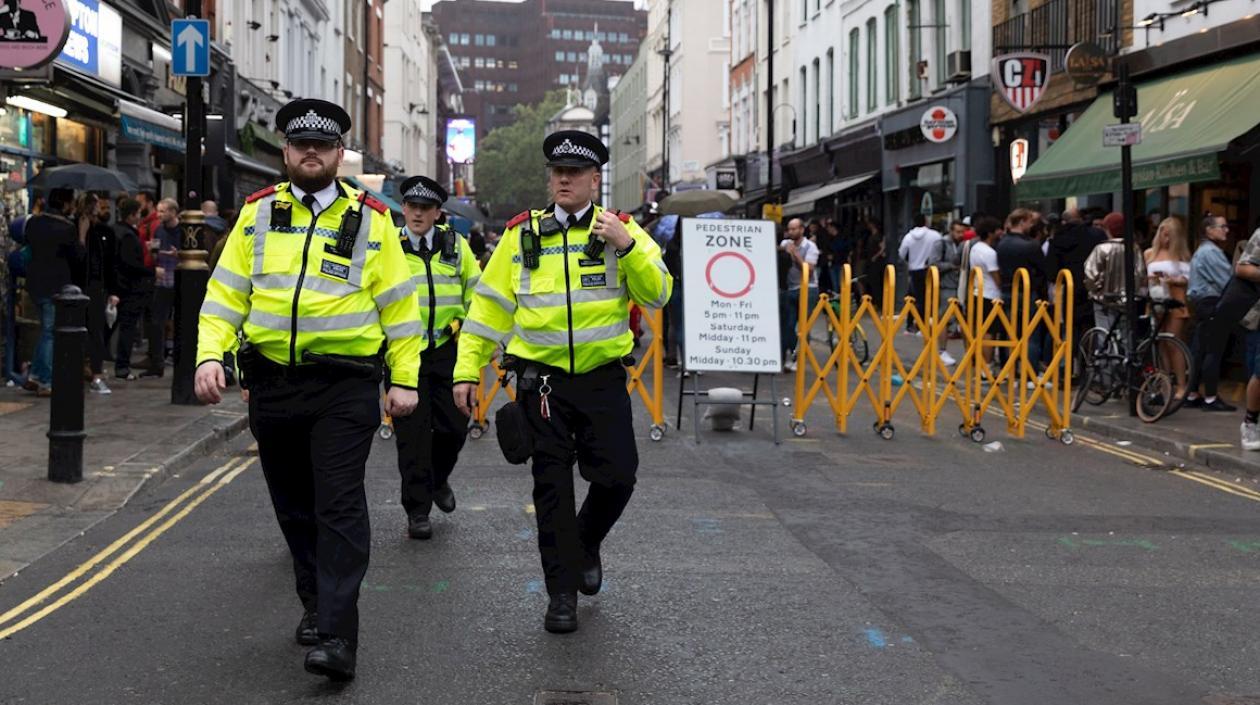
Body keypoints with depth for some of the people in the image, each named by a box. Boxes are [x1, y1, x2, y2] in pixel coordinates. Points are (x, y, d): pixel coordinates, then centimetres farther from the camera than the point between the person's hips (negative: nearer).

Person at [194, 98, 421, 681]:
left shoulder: (371, 218, 1)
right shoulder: (258, 214, 8)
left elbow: (398, 304, 2)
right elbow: (226, 293, 6)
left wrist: (404, 380, -2)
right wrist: (210, 355, -8)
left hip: (345, 387, -3)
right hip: (272, 385, 4)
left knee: (339, 507, -9)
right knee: (294, 504, 14)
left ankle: (337, 636, -9)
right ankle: (316, 603, 33)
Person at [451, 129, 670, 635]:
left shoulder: (621, 230, 2)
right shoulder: (522, 234, 5)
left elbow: (657, 294, -7)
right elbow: (490, 304, 6)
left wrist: (626, 246, -21)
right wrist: (467, 370, 2)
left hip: (603, 376, 0)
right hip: (542, 377, 0)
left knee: (617, 474, -3)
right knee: (552, 483, 3)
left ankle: (588, 542, 30)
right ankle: (562, 591, 13)